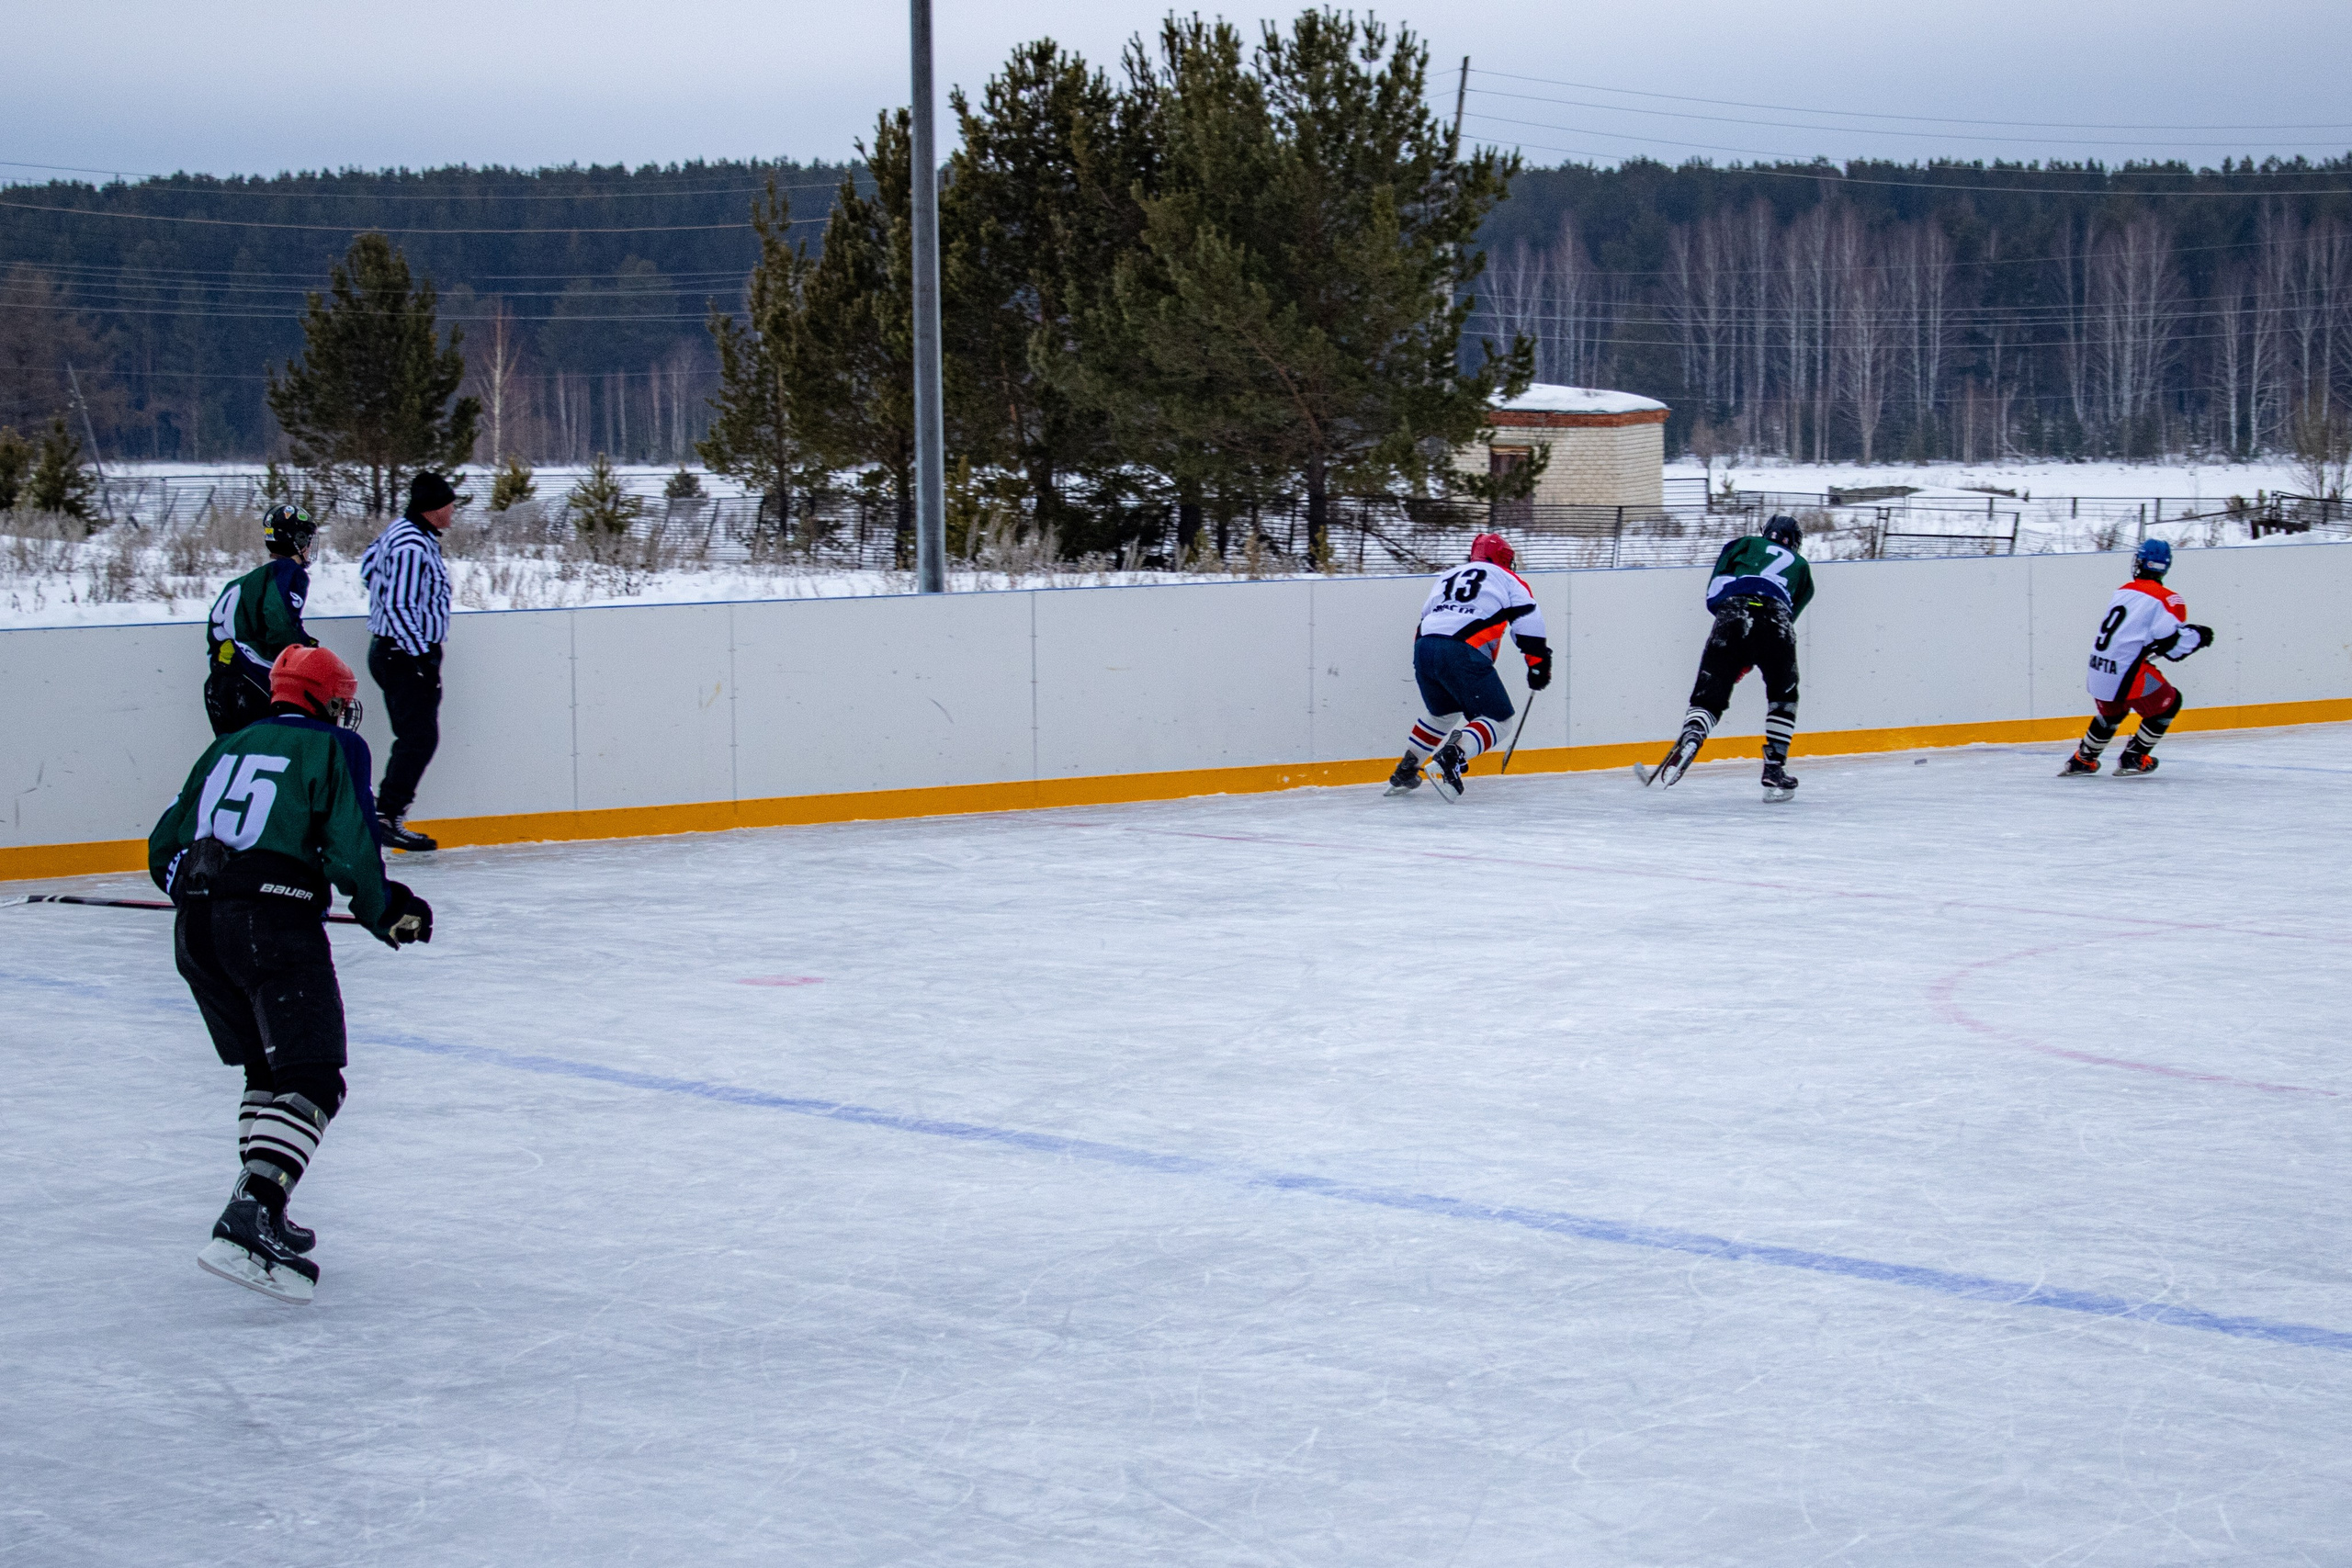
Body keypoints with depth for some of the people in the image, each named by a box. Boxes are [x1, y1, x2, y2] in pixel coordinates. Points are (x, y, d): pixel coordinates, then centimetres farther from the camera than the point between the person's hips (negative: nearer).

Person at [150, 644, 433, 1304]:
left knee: (268, 1068, 23)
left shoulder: (227, 747, 23)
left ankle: (257, 1207, 21)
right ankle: (248, 1222, -25)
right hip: (274, 921, -7)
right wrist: (387, 911, 9)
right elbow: (350, 848, -7)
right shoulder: (335, 748, 6)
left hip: (196, 927, 7)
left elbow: (163, 850, 21)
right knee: (311, 1079, -7)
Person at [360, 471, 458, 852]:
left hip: (389, 651, 11)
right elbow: (399, 607, -24)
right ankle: (386, 818, -11)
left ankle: (388, 816, 11)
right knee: (419, 738, -10)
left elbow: (369, 561, 26)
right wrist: (422, 657, -22)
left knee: (414, 739, 11)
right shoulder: (412, 547, -21)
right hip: (404, 654, -11)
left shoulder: (403, 532, 10)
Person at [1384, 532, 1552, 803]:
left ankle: (1405, 771, 30)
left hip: (1423, 648, 6)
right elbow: (1528, 622, 5)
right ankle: (1453, 754, -24)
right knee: (1497, 719, 2)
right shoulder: (1508, 580, 18)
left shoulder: (1448, 577, 33)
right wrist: (1538, 664, 9)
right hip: (1463, 653, -6)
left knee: (1444, 712, 31)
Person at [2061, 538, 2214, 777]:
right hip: (2127, 674, -7)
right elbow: (2173, 645, -13)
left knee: (2111, 711, 33)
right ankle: (2132, 760, 14)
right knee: (2168, 703, 15)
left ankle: (2082, 760, 39)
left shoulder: (2123, 592, 14)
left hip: (2098, 672, 7)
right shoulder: (2166, 599, -7)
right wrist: (2197, 636, 6)